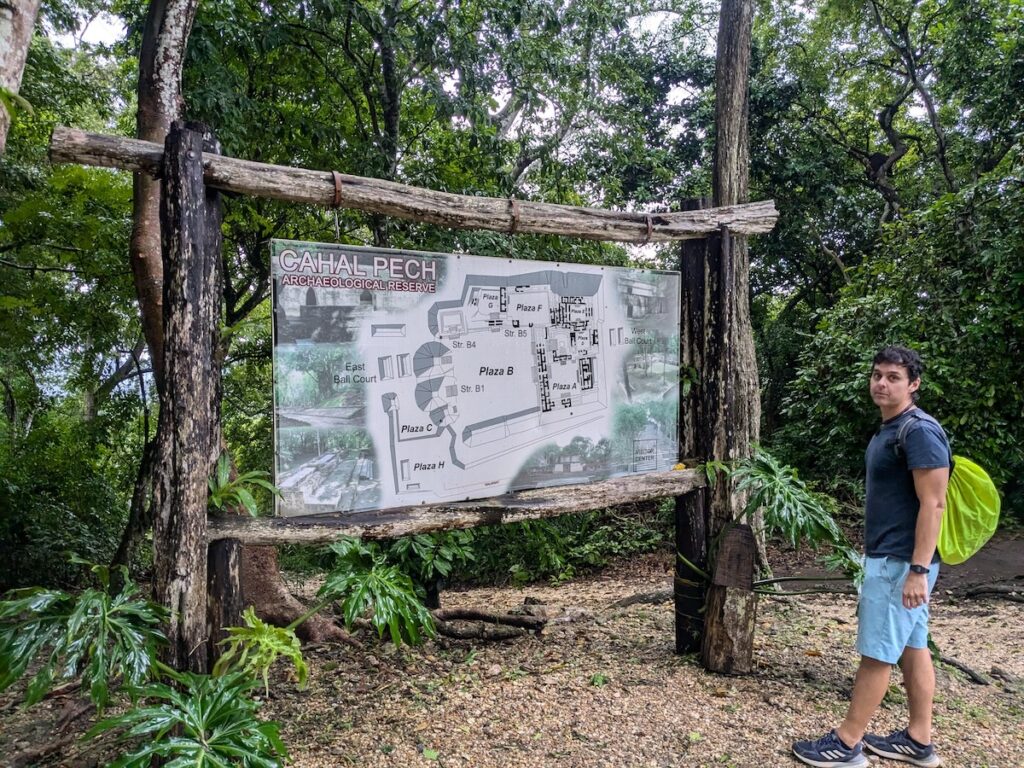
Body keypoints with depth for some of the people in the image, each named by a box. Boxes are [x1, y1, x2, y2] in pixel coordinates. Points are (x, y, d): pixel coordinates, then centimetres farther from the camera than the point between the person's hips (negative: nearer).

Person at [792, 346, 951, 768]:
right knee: (912, 647, 15)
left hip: (901, 562, -10)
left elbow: (933, 504, -21)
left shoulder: (920, 431, -18)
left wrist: (918, 569, -23)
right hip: (890, 557, 10)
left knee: (876, 653, -1)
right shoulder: (888, 429, 12)